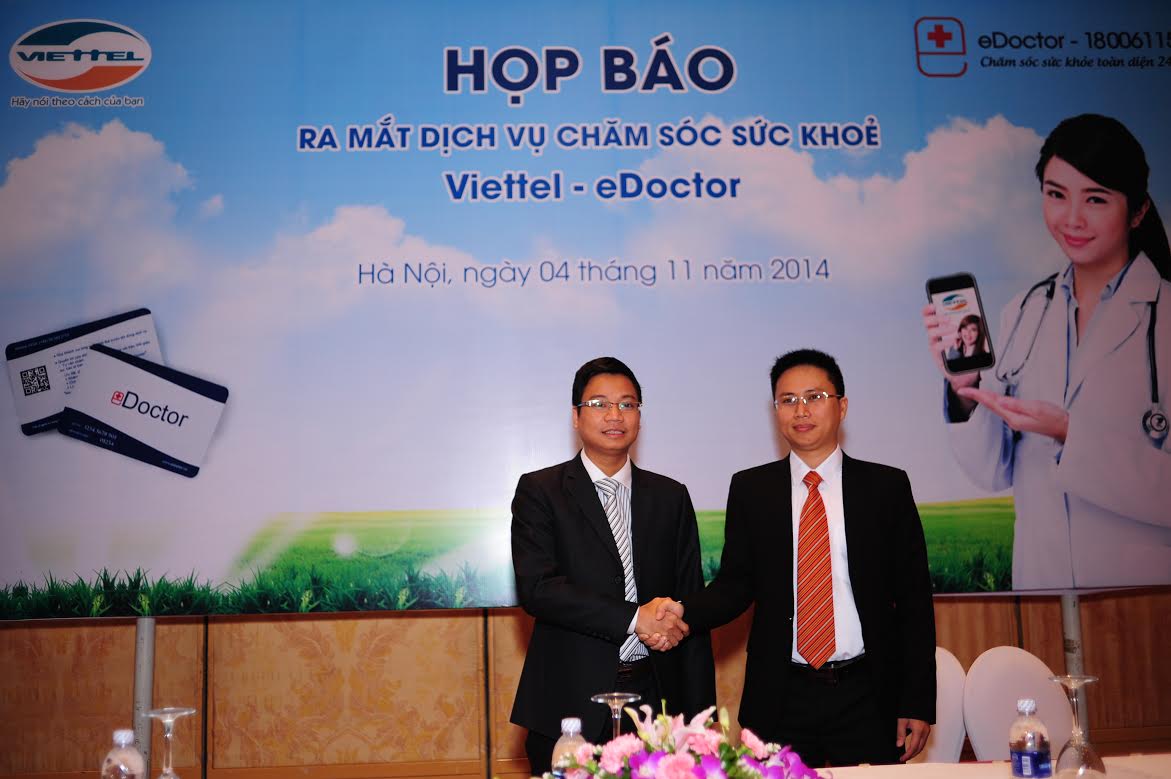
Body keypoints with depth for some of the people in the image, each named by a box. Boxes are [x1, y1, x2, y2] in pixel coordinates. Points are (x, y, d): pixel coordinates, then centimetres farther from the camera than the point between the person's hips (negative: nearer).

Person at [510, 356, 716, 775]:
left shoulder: (670, 497, 9)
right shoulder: (539, 491, 0)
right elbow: (537, 587, -13)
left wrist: (699, 715, 6)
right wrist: (634, 618, -17)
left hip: (655, 695, 3)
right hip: (572, 704, -2)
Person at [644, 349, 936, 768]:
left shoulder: (887, 486, 3)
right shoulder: (750, 488, 5)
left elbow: (914, 599, 3)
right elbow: (736, 584, 4)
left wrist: (918, 703, -1)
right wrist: (684, 611, -17)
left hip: (868, 700, 0)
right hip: (782, 700, 0)